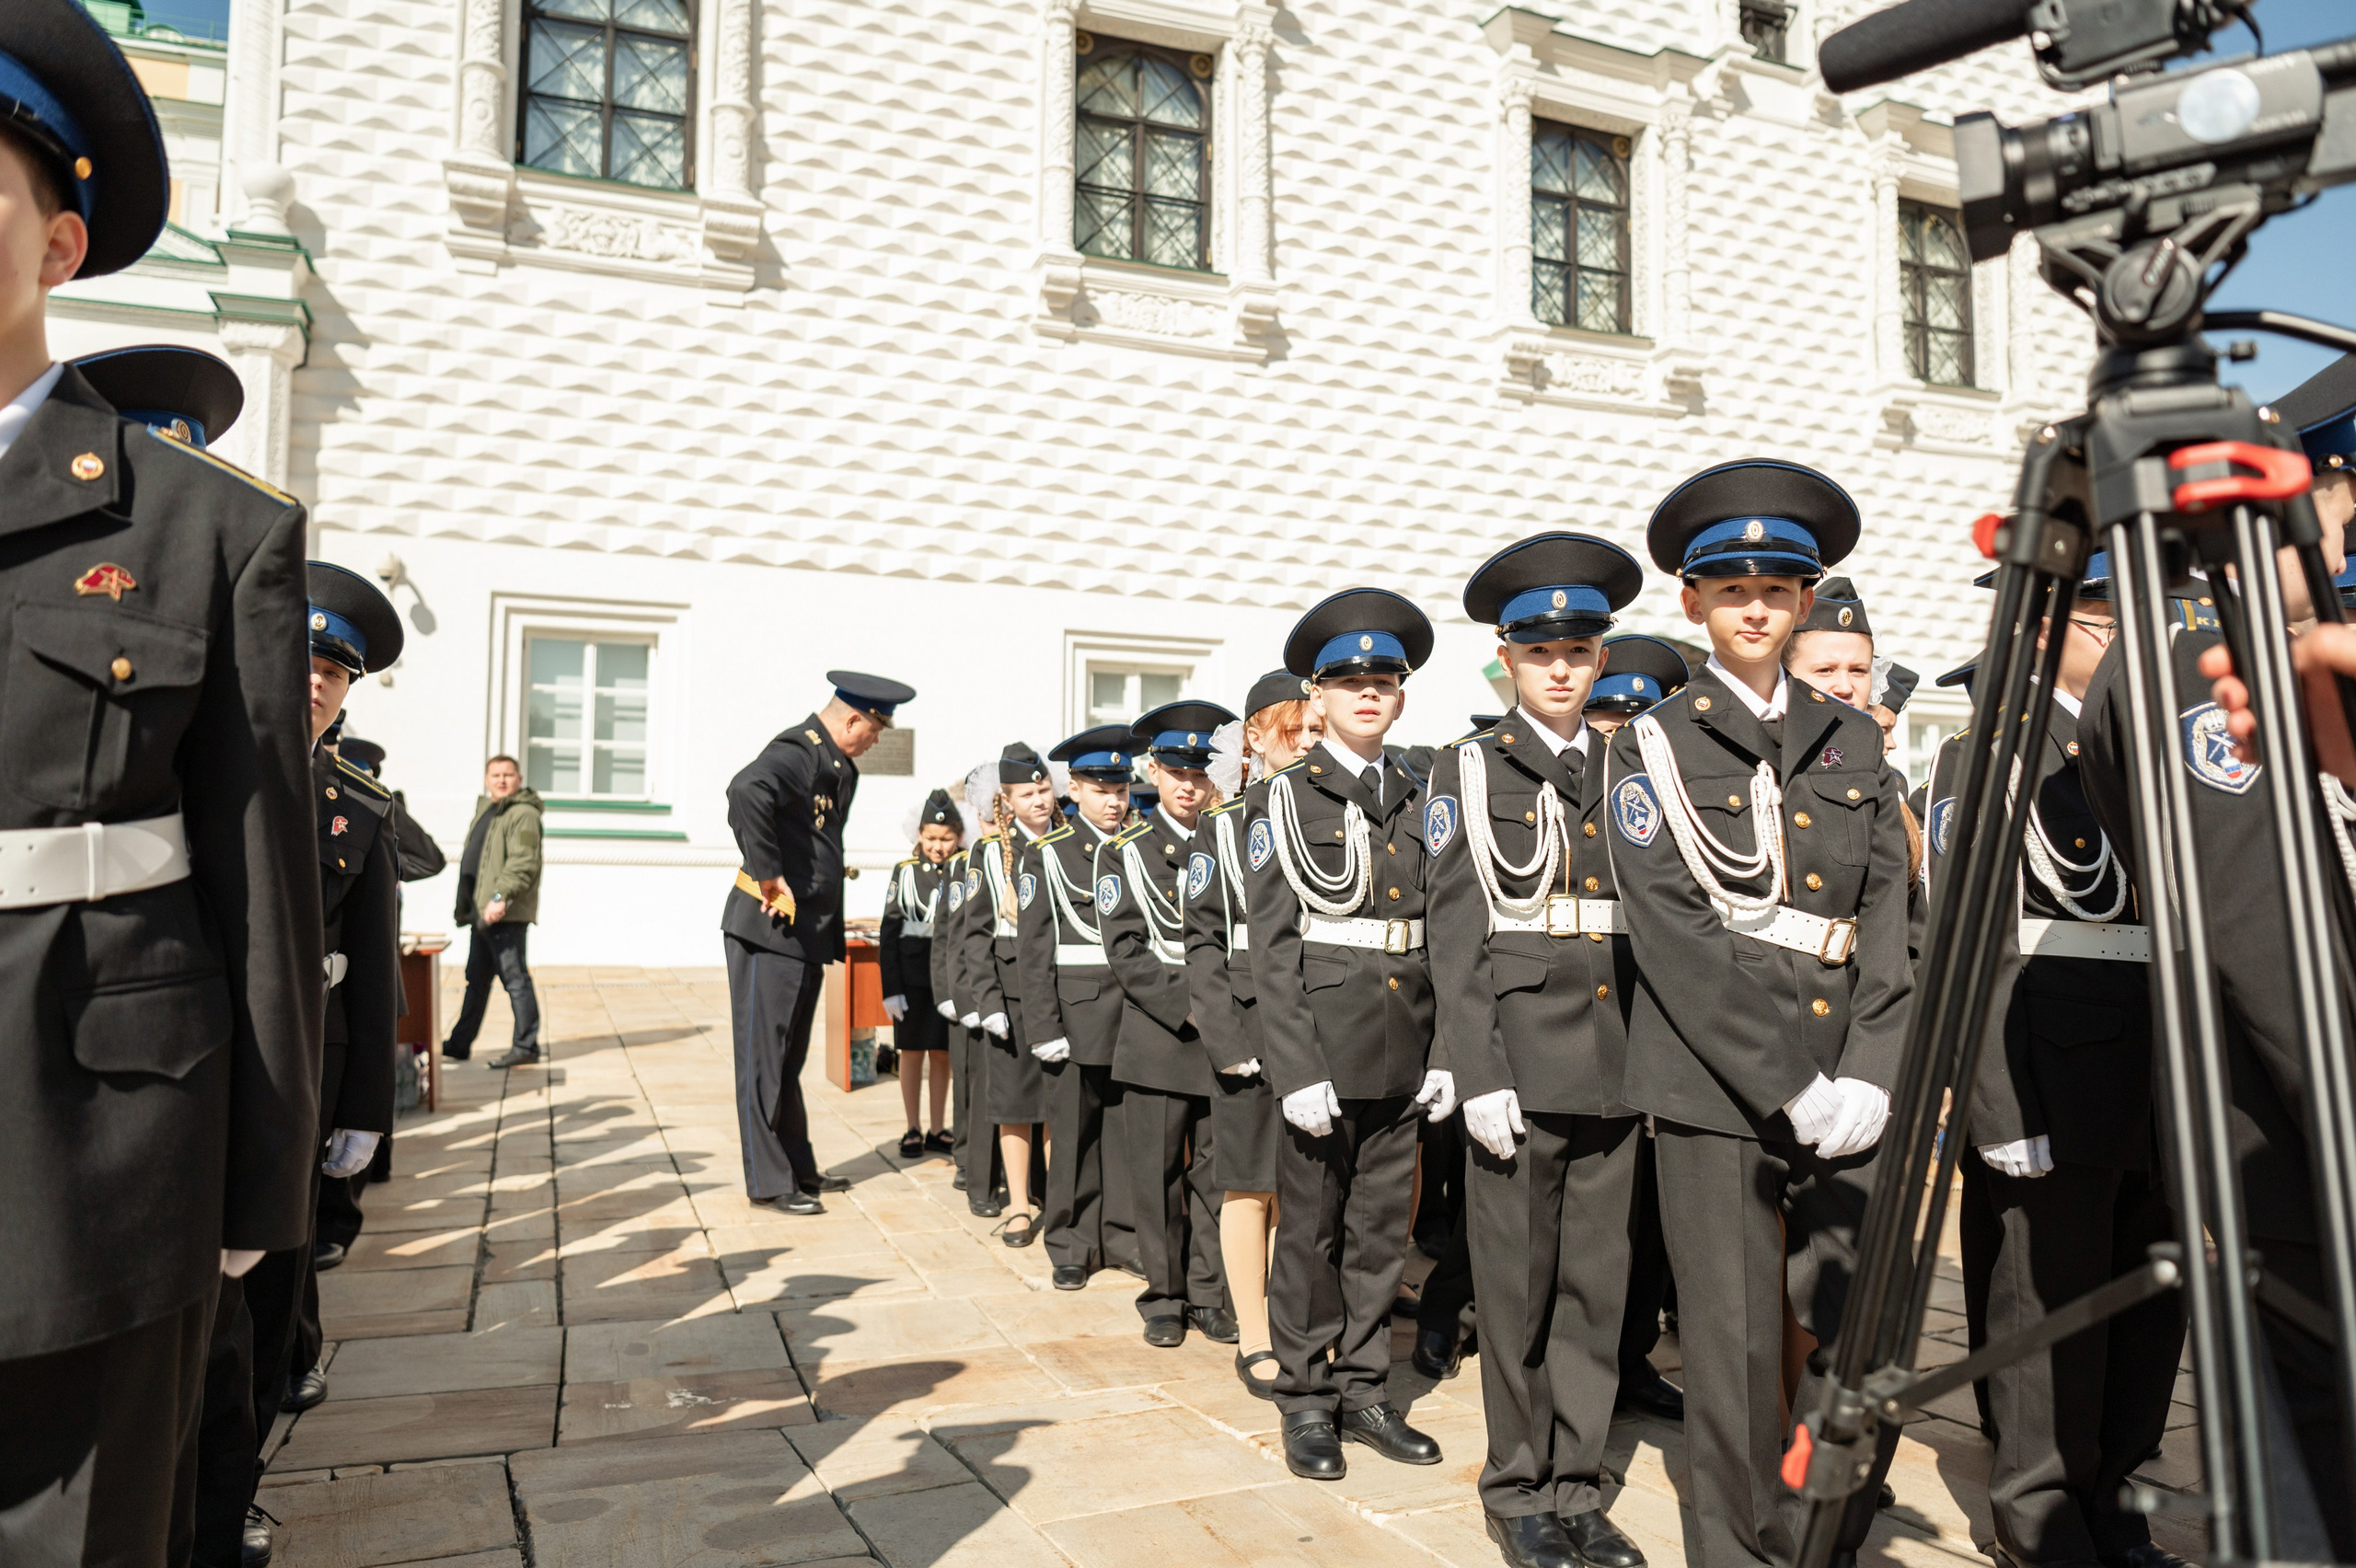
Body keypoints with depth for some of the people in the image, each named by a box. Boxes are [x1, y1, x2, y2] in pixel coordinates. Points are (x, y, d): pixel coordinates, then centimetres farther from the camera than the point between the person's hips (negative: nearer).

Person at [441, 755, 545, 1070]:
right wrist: (466, 905, 24)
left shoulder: (524, 814, -10)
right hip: (482, 913, 10)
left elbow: (523, 863, -21)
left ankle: (526, 1046, -4)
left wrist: (501, 896, -29)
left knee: (514, 977, -8)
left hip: (507, 914, -10)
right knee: (476, 979, 16)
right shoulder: (485, 810, 21)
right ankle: (459, 1044, 24)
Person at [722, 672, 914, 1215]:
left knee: (788, 1061, 18)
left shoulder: (839, 764, 14)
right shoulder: (797, 751, -17)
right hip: (769, 930, -9)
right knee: (764, 1058, 1)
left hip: (807, 934, 9)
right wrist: (769, 874, -30)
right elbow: (746, 791, -38)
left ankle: (799, 1169, 28)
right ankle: (768, 1183, 10)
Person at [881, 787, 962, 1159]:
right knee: (912, 1053, 7)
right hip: (913, 978, 0)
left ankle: (937, 1132, 21)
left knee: (942, 1055, 10)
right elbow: (889, 932, 0)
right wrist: (890, 988, -5)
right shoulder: (905, 871, 0)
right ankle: (912, 1131, 19)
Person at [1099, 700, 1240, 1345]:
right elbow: (1126, 951, -4)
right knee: (1158, 1172, 3)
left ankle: (1210, 1294, 17)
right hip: (1158, 1036, -1)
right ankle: (1164, 1297, 18)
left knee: (1218, 1170, 3)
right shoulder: (1124, 854, 5)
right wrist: (1187, 1004, -13)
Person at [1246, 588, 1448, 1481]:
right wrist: (1297, 1067, -15)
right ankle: (1306, 1402, 19)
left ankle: (1365, 1392, 24)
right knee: (1310, 1231, 5)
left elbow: (1436, 938, 12)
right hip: (1325, 1040, -4)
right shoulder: (1285, 798, -1)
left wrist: (1443, 1055, 5)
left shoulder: (1416, 805, 13)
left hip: (1403, 1052, 4)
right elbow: (1271, 944, -7)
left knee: (1382, 1231, 11)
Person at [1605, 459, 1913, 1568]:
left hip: (1845, 1082, 4)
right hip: (1716, 1078, -3)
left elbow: (1889, 912, 6)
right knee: (1737, 1342, 3)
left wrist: (1868, 1071, -7)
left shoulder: (1852, 742, 14)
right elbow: (1674, 932, -8)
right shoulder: (1655, 745, 2)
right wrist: (1788, 1084, -13)